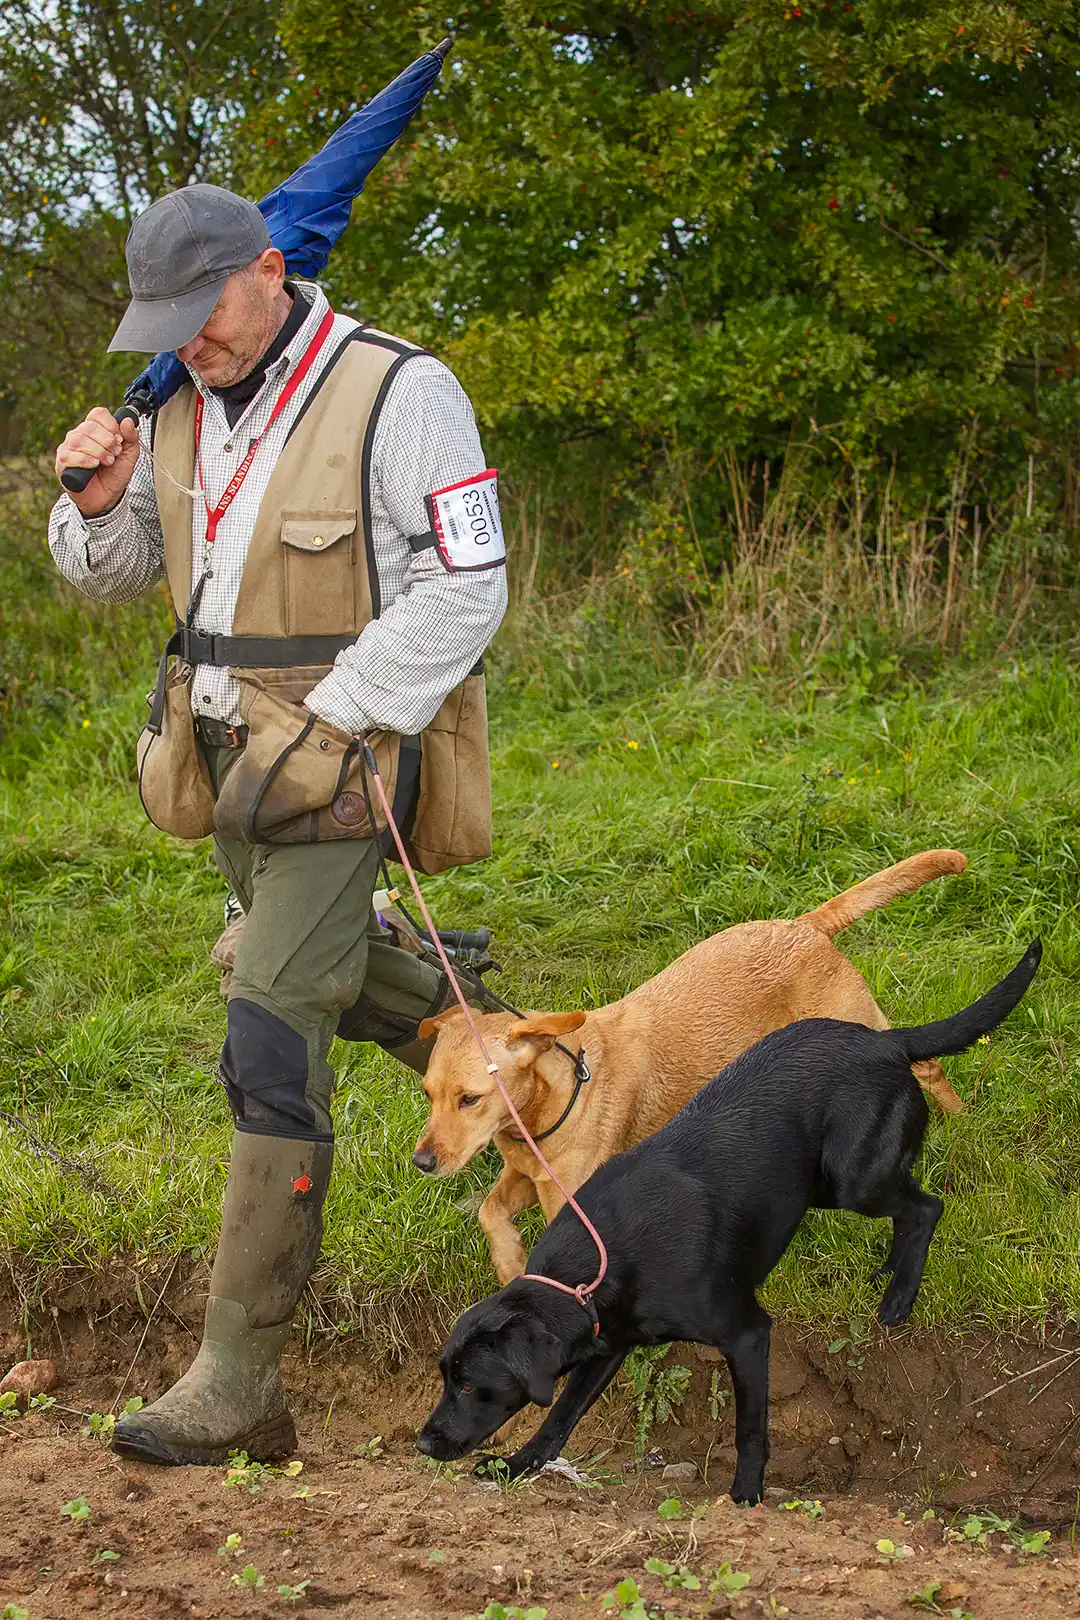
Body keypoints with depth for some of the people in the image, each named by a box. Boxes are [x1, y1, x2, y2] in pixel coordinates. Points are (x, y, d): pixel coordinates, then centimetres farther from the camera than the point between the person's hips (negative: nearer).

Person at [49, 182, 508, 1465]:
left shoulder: (398, 396, -14)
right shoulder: (185, 409, 7)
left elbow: (462, 593, -15)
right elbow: (112, 572, 16)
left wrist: (324, 726, -19)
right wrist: (101, 498, -8)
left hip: (337, 759, -8)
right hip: (231, 752, 8)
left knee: (271, 1046, -14)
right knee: (321, 973, 26)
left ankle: (239, 1382, -12)